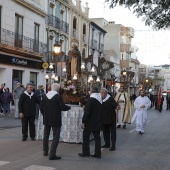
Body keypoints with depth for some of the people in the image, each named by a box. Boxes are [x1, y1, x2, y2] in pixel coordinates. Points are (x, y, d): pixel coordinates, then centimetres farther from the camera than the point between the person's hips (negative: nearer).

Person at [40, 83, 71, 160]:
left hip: (46, 119, 6)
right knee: (56, 136, 0)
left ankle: (45, 151, 31)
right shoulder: (58, 96, -14)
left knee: (46, 135, 20)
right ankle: (52, 154, -4)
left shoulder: (45, 96, 2)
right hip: (55, 120, -6)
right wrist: (69, 107, 1)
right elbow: (63, 107, -19)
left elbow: (41, 107, 5)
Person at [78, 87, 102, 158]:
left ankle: (85, 152, 11)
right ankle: (98, 153, 11)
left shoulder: (91, 100, -16)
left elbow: (87, 112, -19)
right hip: (98, 122, 7)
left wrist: (83, 122, -16)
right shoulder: (100, 99, 7)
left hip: (90, 122, -7)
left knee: (86, 136, 6)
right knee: (97, 137, 10)